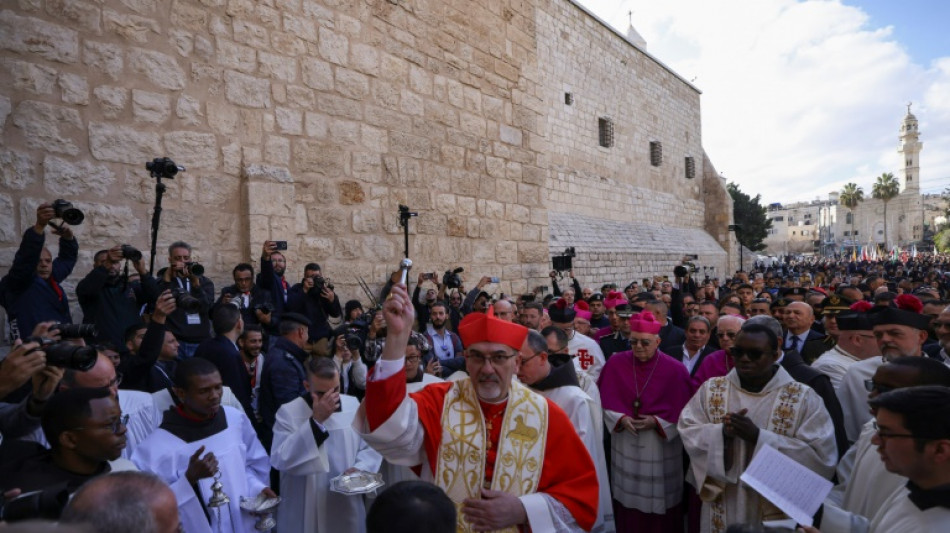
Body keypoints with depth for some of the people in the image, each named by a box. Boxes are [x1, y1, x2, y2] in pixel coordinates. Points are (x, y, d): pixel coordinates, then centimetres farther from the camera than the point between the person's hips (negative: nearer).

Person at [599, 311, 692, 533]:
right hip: (625, 443, 2)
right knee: (628, 496, 13)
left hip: (661, 445, -2)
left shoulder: (675, 369, -7)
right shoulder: (615, 363, -3)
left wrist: (657, 422, -19)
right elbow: (607, 400, -2)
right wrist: (622, 419, -18)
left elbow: (680, 410, -7)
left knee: (658, 500, 10)